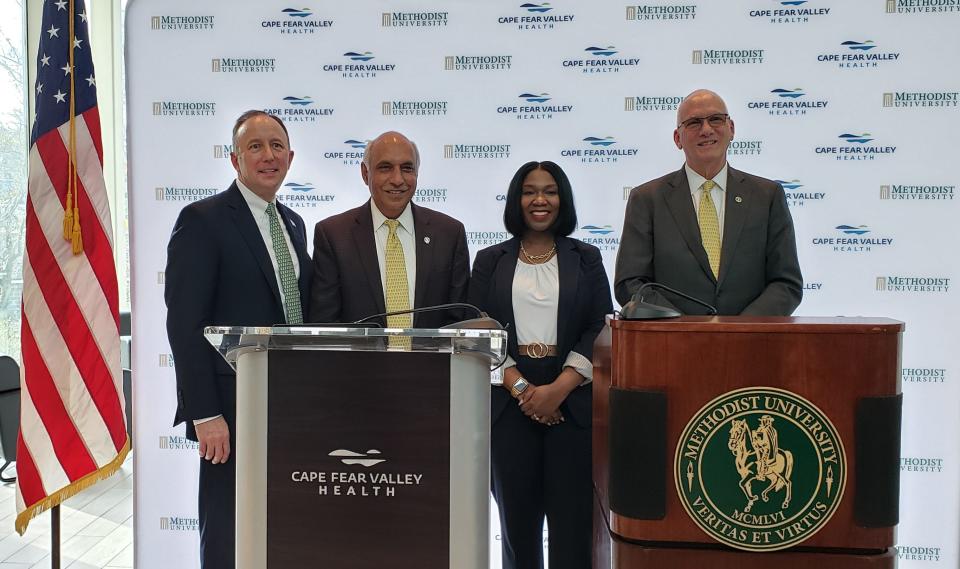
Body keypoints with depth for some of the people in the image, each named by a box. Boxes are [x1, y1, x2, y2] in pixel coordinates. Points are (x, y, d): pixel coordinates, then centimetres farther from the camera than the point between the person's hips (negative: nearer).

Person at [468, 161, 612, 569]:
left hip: (572, 402, 0)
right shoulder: (490, 261, 10)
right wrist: (521, 387, -10)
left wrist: (558, 388, -12)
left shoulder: (586, 258, 9)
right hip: (508, 402, 1)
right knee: (517, 515, 5)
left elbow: (600, 328, 1)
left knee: (572, 515, -2)